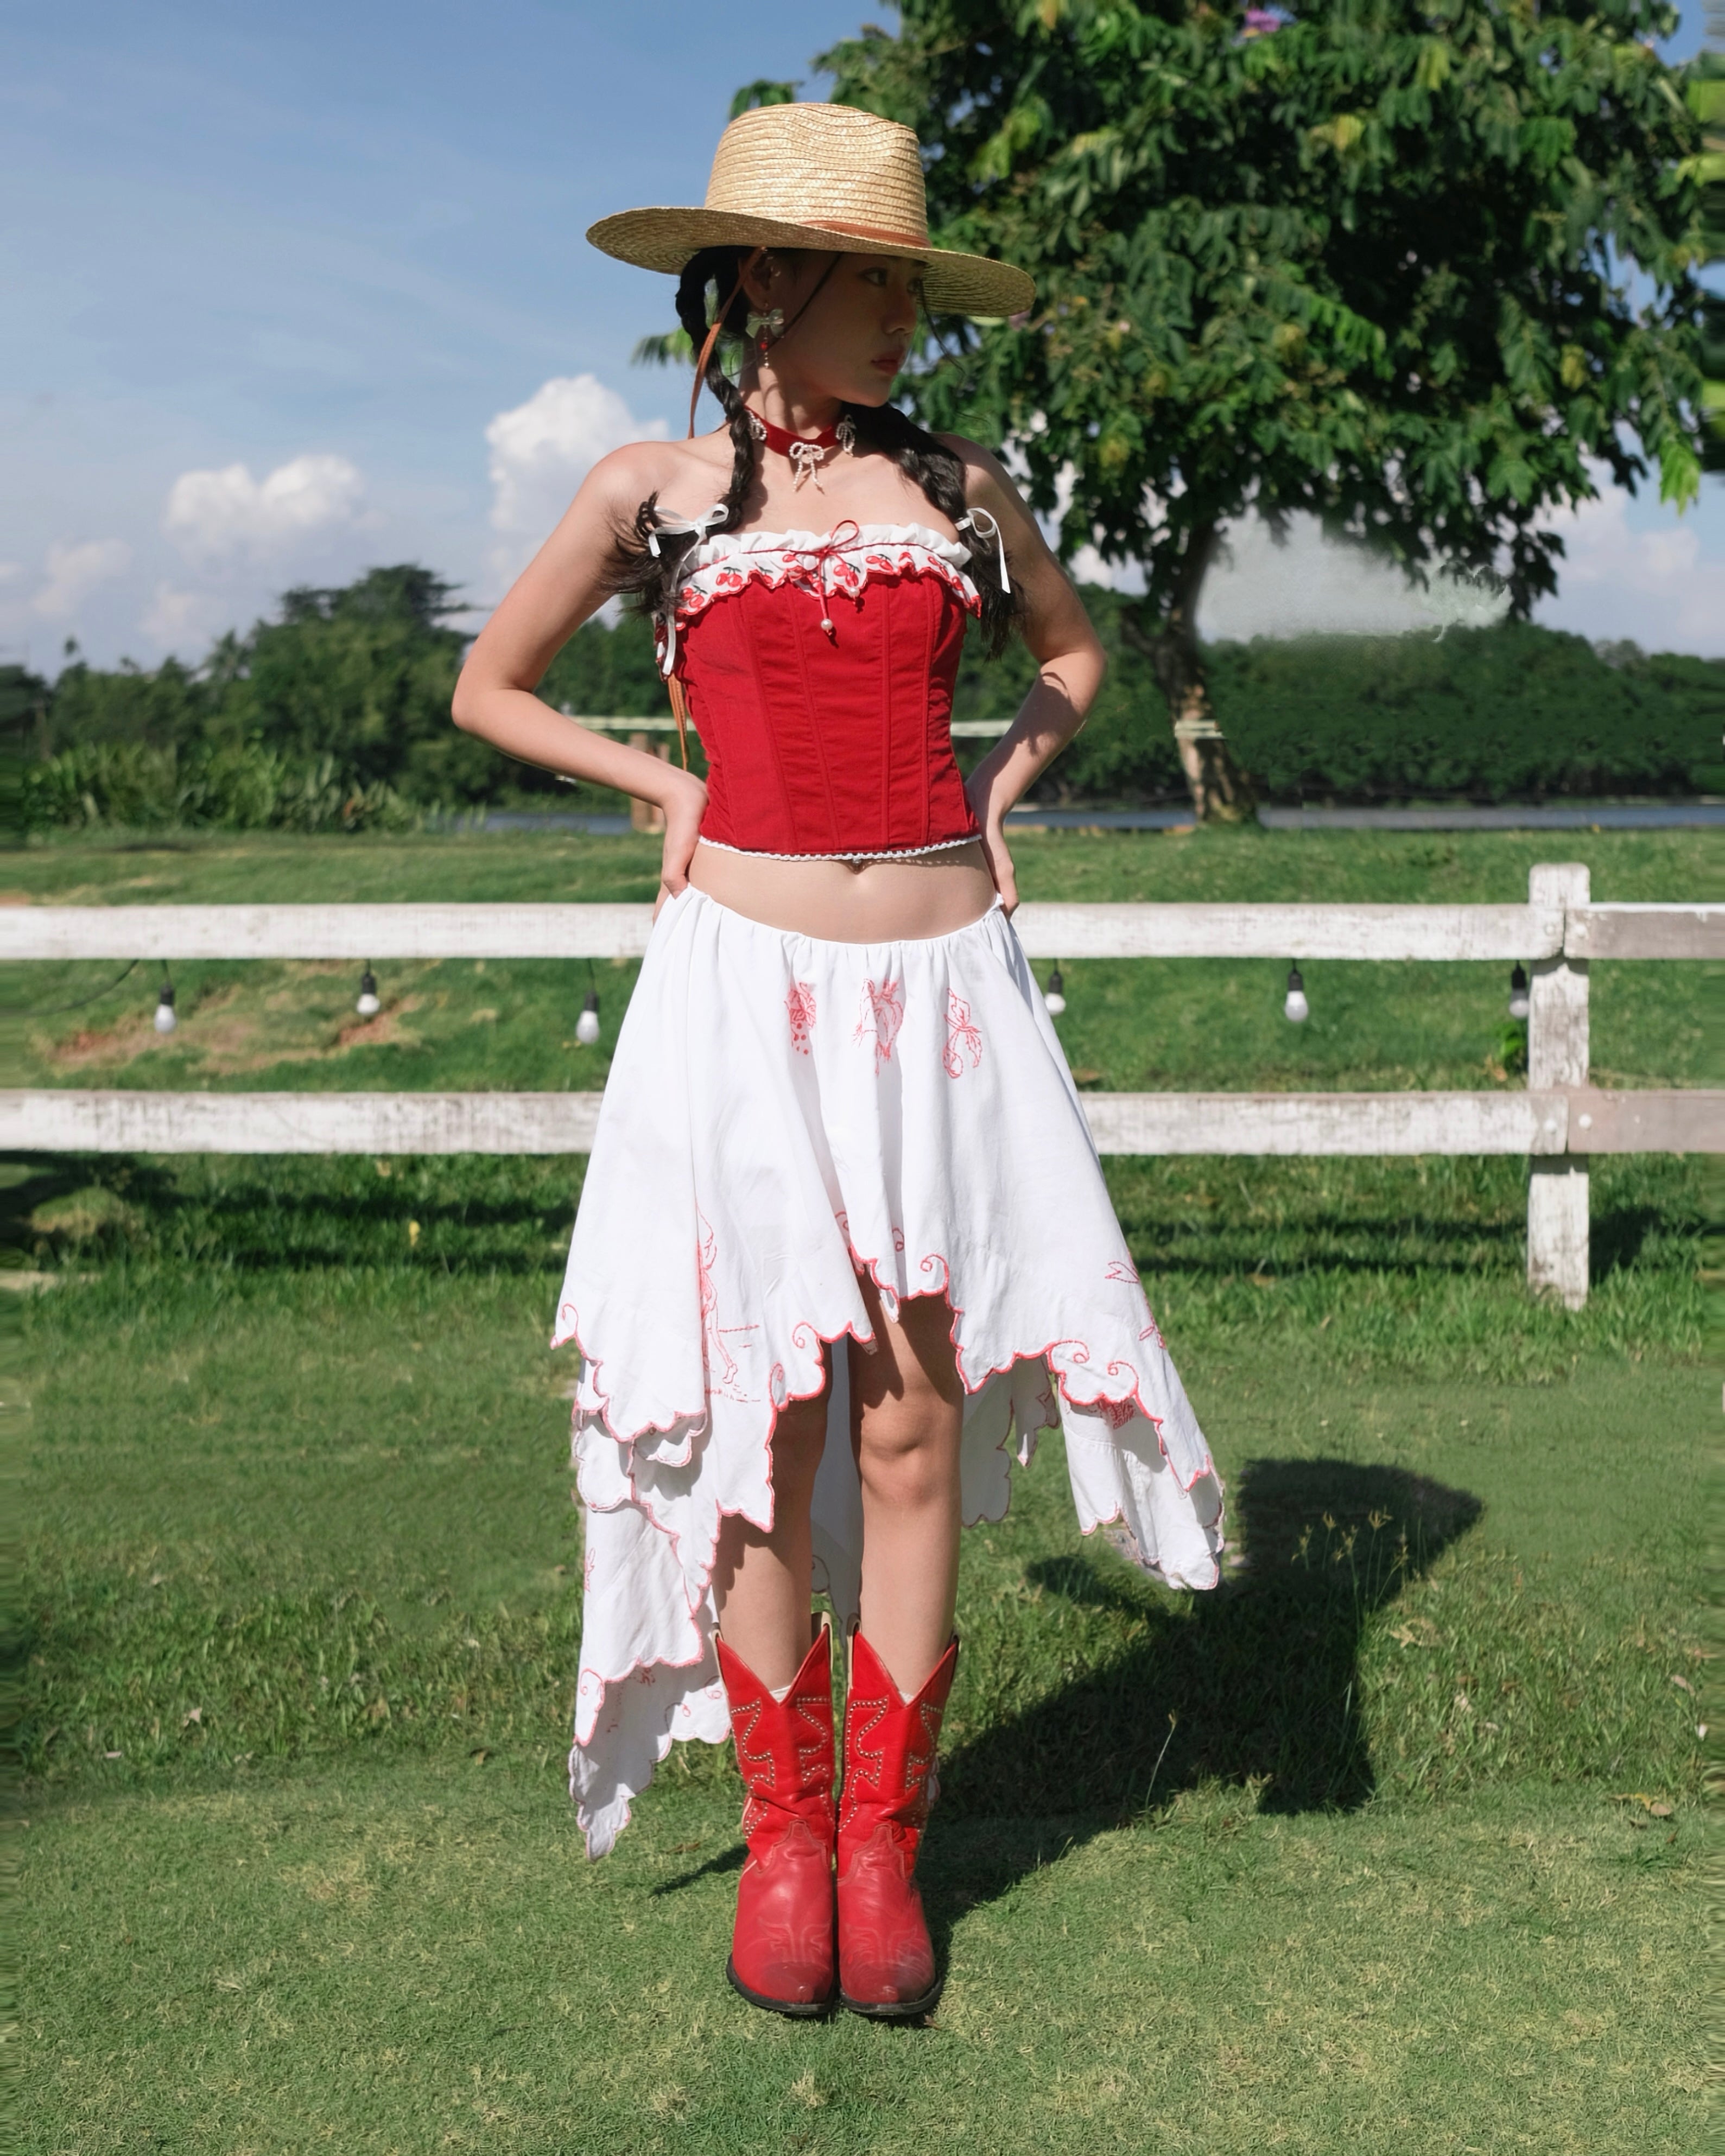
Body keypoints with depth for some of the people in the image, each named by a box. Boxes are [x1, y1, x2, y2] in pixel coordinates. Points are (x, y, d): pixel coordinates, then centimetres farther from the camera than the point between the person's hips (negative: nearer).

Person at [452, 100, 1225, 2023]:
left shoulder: (956, 484, 11)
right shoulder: (651, 490, 6)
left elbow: (1071, 654, 28)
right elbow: (489, 689, 16)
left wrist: (1000, 786, 12)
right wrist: (669, 788, 6)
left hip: (941, 994, 2)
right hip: (751, 989, -2)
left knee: (912, 1434, 2)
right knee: (766, 1435, 1)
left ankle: (884, 1842, 16)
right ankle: (781, 1835, 18)